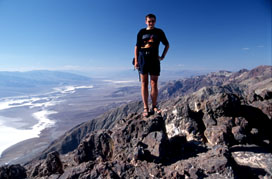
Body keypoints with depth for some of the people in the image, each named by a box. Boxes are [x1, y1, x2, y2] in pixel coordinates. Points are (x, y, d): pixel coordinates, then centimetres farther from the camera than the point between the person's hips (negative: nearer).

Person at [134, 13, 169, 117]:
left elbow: (167, 44, 20)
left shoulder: (159, 32, 12)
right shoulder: (141, 32, 10)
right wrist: (136, 60, -3)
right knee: (144, 84, -2)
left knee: (154, 84, -1)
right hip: (143, 58, 0)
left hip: (154, 59, 1)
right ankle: (145, 108, 2)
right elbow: (137, 47, 6)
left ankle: (154, 107, 7)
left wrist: (163, 56, 9)